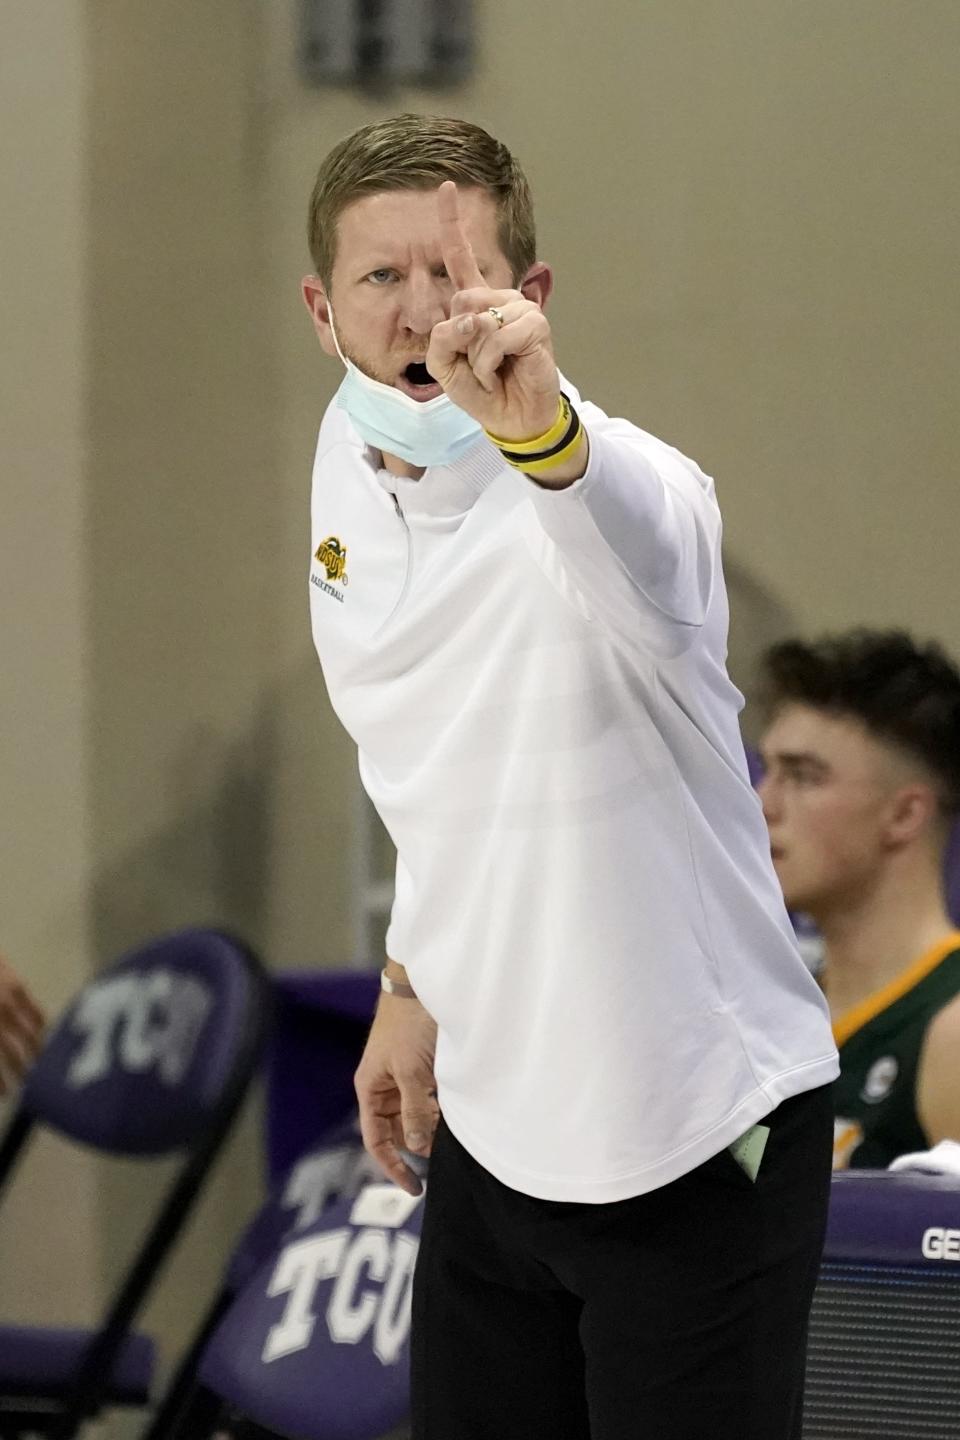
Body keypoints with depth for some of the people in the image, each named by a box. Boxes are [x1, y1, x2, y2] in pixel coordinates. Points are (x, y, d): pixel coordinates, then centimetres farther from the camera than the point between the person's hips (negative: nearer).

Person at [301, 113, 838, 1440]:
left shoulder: (624, 484, -23)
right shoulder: (352, 459, 1)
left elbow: (640, 542, -51)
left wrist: (537, 430, -71)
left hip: (698, 1143, -7)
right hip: (493, 1126, 7)